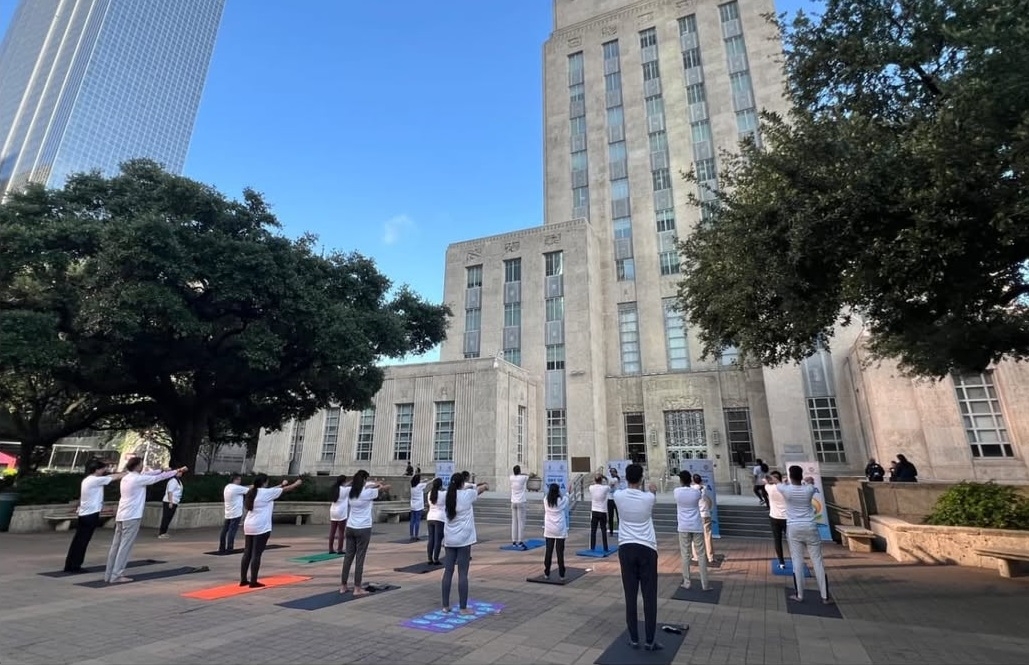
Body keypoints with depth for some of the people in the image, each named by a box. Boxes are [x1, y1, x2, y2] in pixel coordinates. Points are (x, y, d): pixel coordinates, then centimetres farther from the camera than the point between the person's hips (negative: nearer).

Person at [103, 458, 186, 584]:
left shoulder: (126, 478, 11)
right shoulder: (137, 479, -13)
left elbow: (146, 474, 21)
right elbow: (158, 478, -6)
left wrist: (163, 470, 22)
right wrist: (177, 471, 5)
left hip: (121, 516, 9)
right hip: (131, 517, -9)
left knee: (116, 545, 12)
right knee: (125, 546, -5)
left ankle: (109, 574, 18)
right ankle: (116, 576, -4)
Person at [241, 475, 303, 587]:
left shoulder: (252, 492, 12)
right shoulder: (265, 492, -11)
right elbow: (284, 490, -1)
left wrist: (282, 484, 36)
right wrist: (296, 483, 14)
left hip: (248, 527, 8)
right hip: (261, 528, -8)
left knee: (247, 553, 12)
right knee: (256, 554, -4)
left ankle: (243, 580, 17)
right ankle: (253, 582, 0)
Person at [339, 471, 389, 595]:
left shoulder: (351, 492, 2)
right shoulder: (368, 492, -14)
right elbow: (387, 487, -4)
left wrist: (374, 485, 13)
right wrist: (380, 486, 16)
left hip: (350, 528, 6)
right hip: (363, 529, -6)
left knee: (348, 556, 12)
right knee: (360, 558, 1)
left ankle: (343, 586, 20)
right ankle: (357, 588, 6)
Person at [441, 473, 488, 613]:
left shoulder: (447, 496, 3)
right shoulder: (467, 494, -9)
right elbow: (481, 488, 10)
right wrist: (485, 485, 32)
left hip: (449, 540, 5)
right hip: (463, 539, -5)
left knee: (448, 572, 10)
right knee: (462, 573, 0)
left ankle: (445, 606, 17)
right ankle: (463, 608, 5)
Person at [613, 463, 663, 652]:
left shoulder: (618, 496, -6)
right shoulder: (648, 498, -8)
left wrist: (638, 489, 39)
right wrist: (652, 490, 41)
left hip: (626, 548, 1)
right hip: (647, 548, -1)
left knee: (630, 595, 8)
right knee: (649, 595, 7)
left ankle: (634, 638, 15)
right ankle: (649, 640, 12)